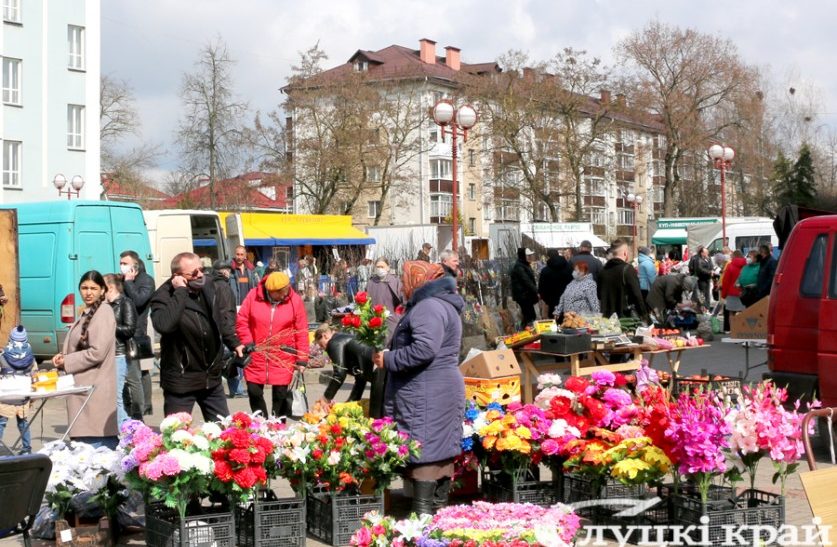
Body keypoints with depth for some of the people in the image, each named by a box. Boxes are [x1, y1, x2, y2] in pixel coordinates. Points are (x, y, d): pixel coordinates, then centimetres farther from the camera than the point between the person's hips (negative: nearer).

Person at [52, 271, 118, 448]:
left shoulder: (103, 313, -11)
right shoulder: (87, 313, 18)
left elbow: (97, 352, -19)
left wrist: (66, 362, -10)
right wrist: (63, 356, 6)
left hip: (95, 391, -9)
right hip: (84, 388, 9)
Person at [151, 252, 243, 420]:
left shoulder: (207, 288, 4)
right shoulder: (163, 296, -16)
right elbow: (164, 325, -38)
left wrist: (234, 343, 21)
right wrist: (180, 292, -30)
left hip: (212, 377, 6)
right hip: (181, 381, -6)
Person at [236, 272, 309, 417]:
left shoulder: (295, 300, -7)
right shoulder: (253, 296, -6)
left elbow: (302, 331, -4)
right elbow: (241, 321, 1)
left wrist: (302, 359, -6)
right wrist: (248, 343, -9)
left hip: (283, 359, -1)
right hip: (256, 356, 1)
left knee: (280, 395, 3)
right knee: (254, 392, 7)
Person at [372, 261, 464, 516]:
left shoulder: (429, 307, -15)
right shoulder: (440, 304, 20)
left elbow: (424, 349, -27)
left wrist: (388, 359, -15)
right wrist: (390, 355, 19)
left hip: (427, 396, -11)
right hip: (443, 391, 11)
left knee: (424, 452, -10)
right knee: (442, 451, 12)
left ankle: (423, 515, -10)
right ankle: (439, 508, 18)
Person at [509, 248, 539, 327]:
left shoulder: (526, 265, 17)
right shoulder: (519, 267, -14)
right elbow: (527, 282, -20)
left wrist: (535, 291, 10)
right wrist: (536, 292, -20)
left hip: (527, 296, 10)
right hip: (523, 296, -10)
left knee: (528, 317, 9)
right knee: (530, 317, -12)